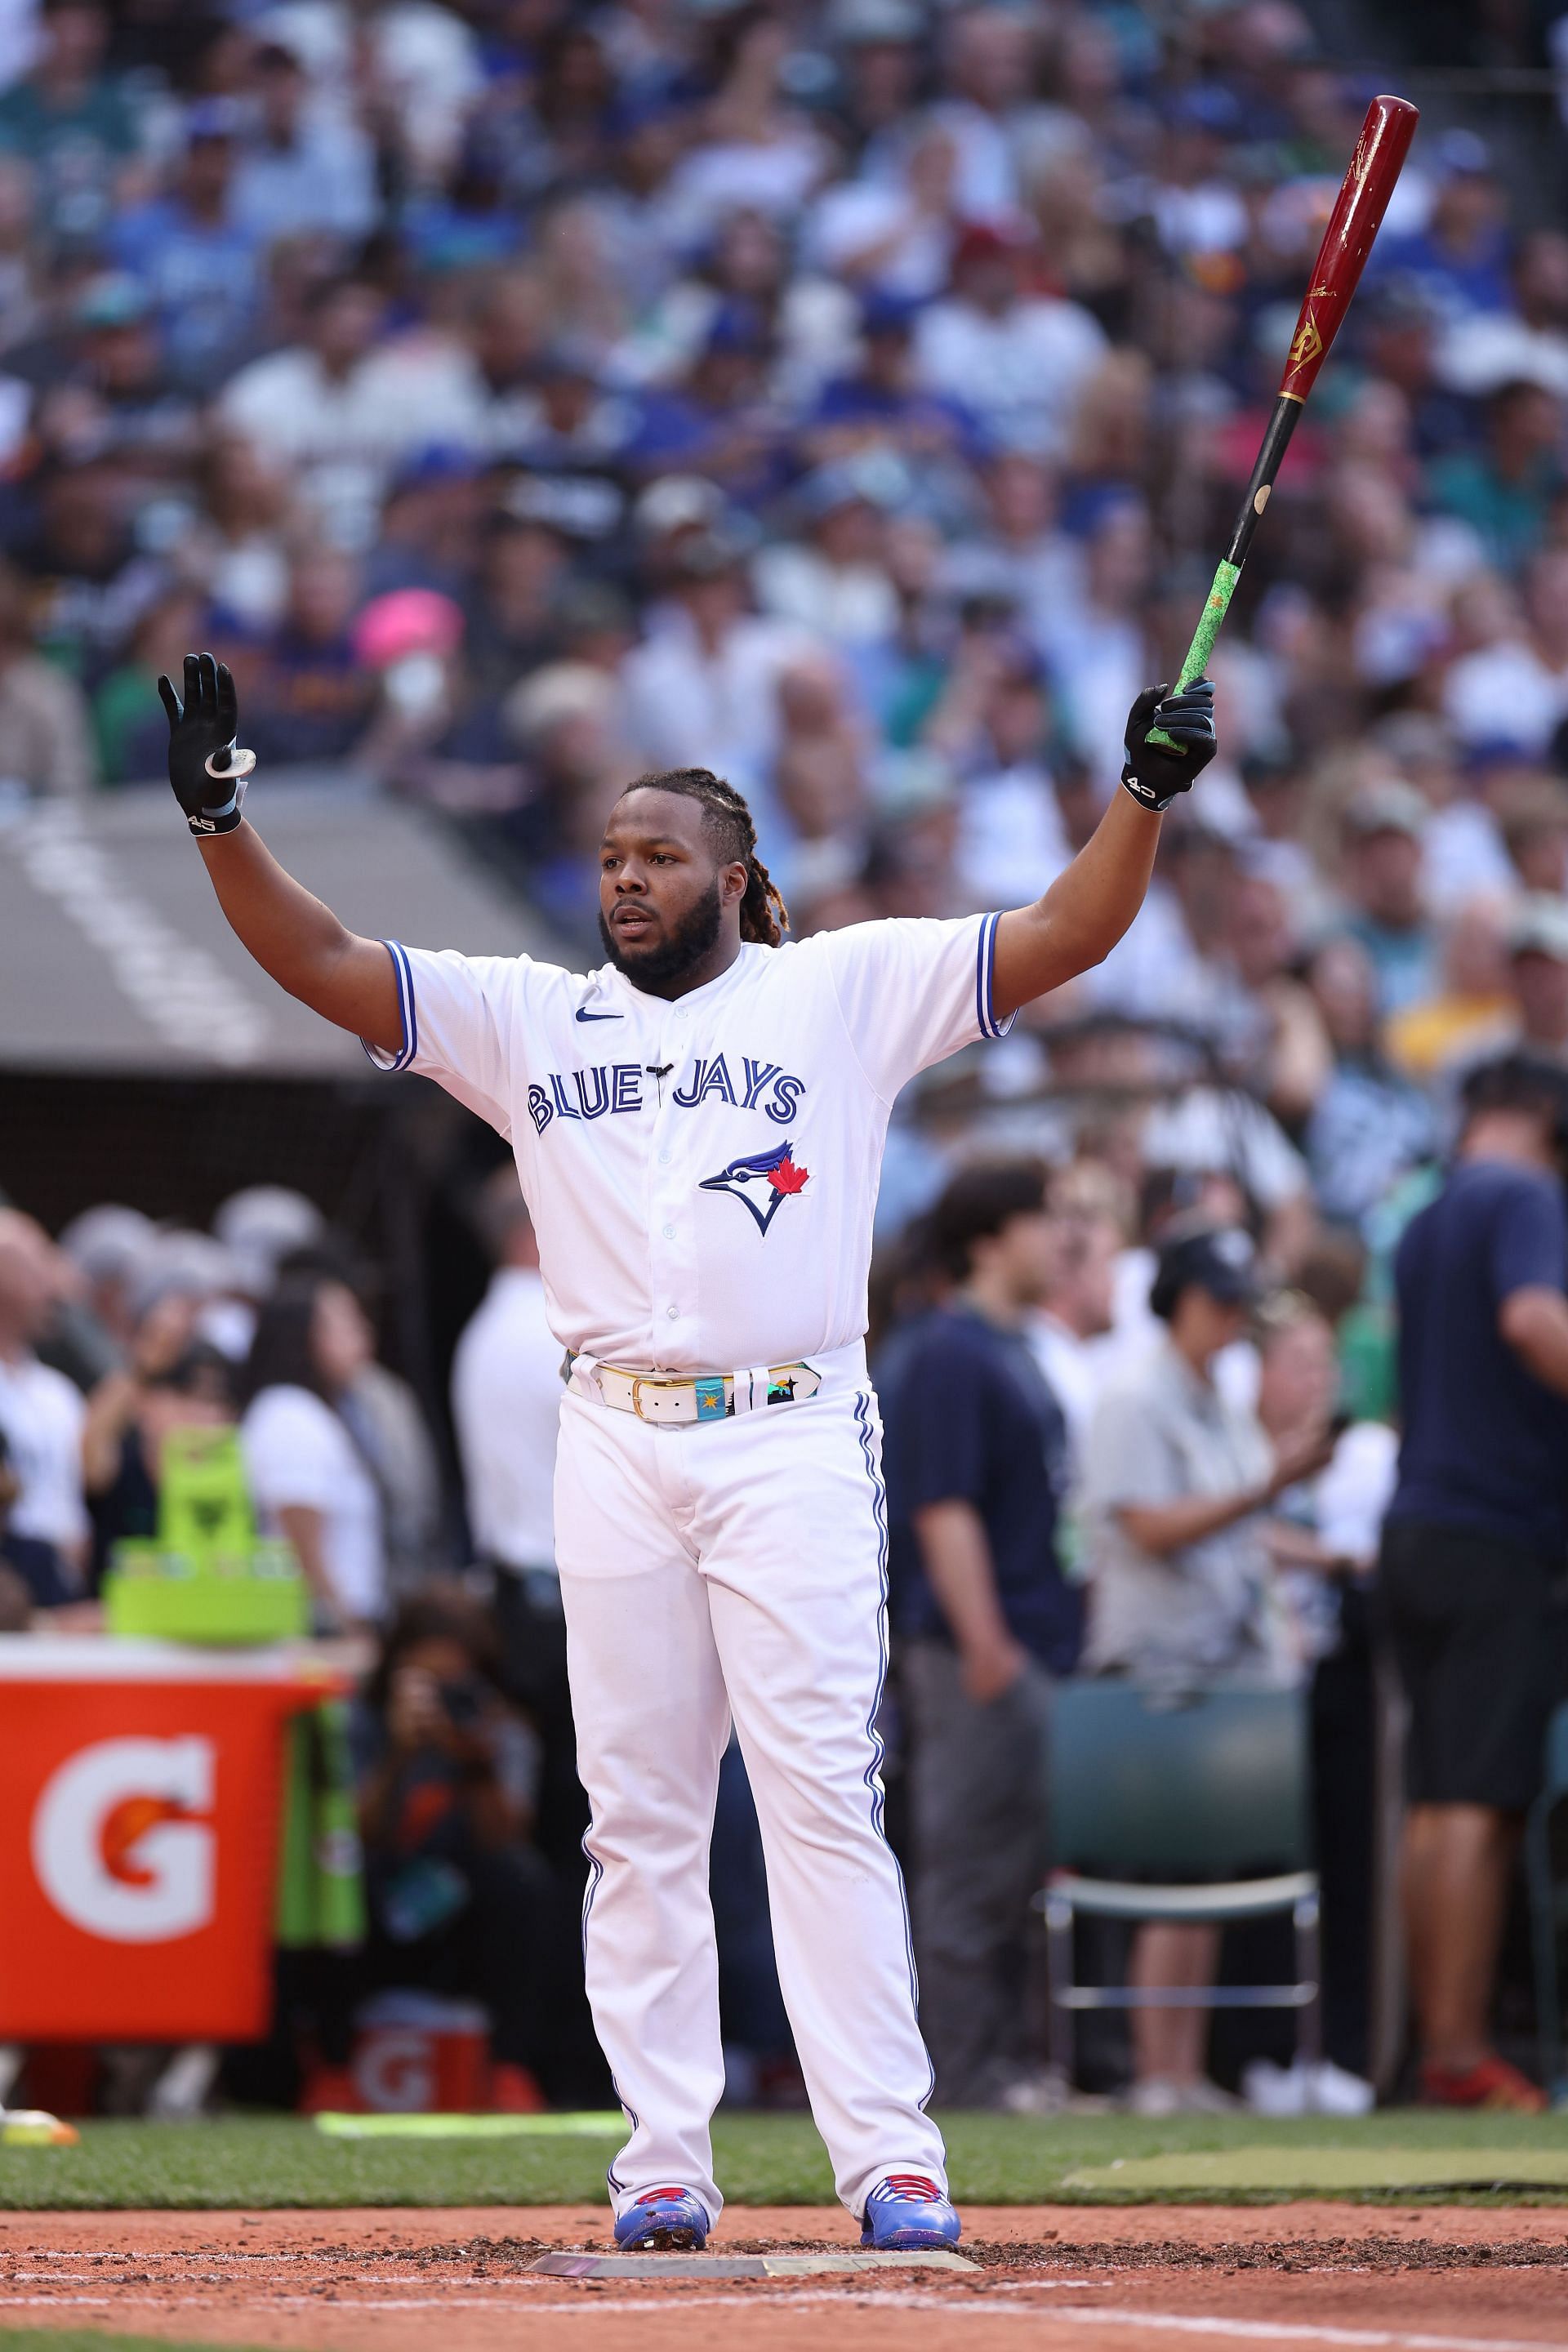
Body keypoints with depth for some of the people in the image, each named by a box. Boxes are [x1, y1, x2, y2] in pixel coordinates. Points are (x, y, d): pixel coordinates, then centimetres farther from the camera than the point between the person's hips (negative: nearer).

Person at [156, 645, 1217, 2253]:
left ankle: (890, 2162, -11)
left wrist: (1146, 793, -12)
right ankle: (664, 2164, 6)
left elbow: (1067, 935, 2)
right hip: (615, 1445, 3)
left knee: (825, 1800, -9)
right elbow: (322, 965, 7)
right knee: (638, 1815, 2)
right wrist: (222, 821, -6)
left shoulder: (845, 991, 7)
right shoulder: (529, 1020, 14)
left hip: (793, 1440, -3)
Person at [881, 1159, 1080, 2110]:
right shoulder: (949, 1355, -13)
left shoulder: (1014, 1349, 17)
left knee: (1019, 1863, 11)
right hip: (979, 1650, -10)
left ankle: (1004, 2058, 16)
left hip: (1032, 1643, 10)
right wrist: (985, 1645, -23)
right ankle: (967, 2068, -5)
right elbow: (943, 1508, -19)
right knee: (973, 1861, -7)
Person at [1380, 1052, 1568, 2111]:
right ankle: (1463, 2052, -14)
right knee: (1481, 1800, -10)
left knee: (1439, 1803, 9)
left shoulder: (1424, 1224, 19)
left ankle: (1440, 2047, 10)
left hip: (1415, 1535, 8)